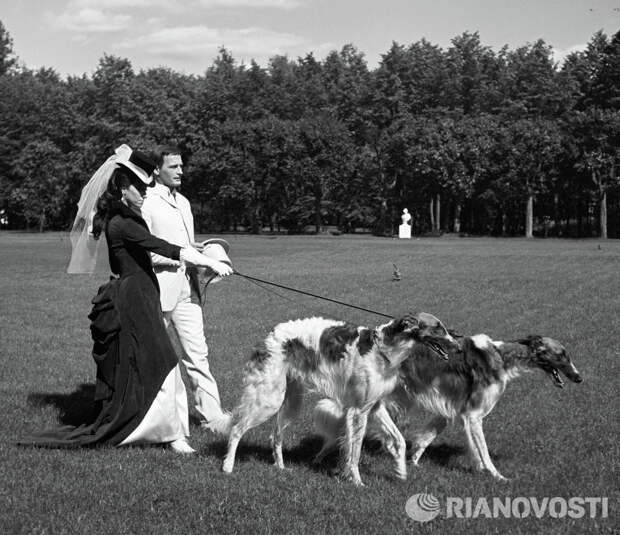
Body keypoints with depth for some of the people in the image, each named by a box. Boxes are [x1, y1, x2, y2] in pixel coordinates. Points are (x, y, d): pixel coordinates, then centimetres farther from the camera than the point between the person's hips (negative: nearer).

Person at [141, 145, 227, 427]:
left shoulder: (183, 202, 19)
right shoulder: (145, 203, -8)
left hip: (186, 286, 7)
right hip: (158, 287, -7)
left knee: (198, 352, 4)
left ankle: (211, 415, 5)